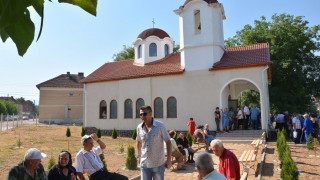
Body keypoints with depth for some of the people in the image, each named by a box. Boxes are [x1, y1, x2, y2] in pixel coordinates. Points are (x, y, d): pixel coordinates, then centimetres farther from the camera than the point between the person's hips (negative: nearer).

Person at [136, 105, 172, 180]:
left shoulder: (160, 126, -13)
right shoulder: (139, 127, -3)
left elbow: (168, 142, -8)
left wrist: (169, 160, -11)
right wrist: (139, 155, 18)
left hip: (158, 164, -3)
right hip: (144, 164, 3)